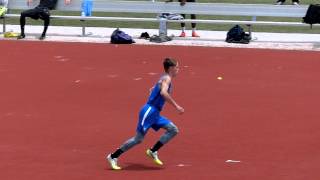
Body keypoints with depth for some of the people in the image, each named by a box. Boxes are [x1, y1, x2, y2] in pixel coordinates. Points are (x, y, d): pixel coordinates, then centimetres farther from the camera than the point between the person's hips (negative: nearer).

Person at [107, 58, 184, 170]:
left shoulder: (165, 79, 17)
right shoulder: (167, 78, -12)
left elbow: (152, 90, 31)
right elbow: (163, 92, -31)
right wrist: (176, 106, -30)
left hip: (154, 113, 9)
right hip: (149, 111, -9)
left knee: (173, 130, 3)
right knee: (139, 138, -7)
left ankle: (153, 151, 4)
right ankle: (113, 157, 1)